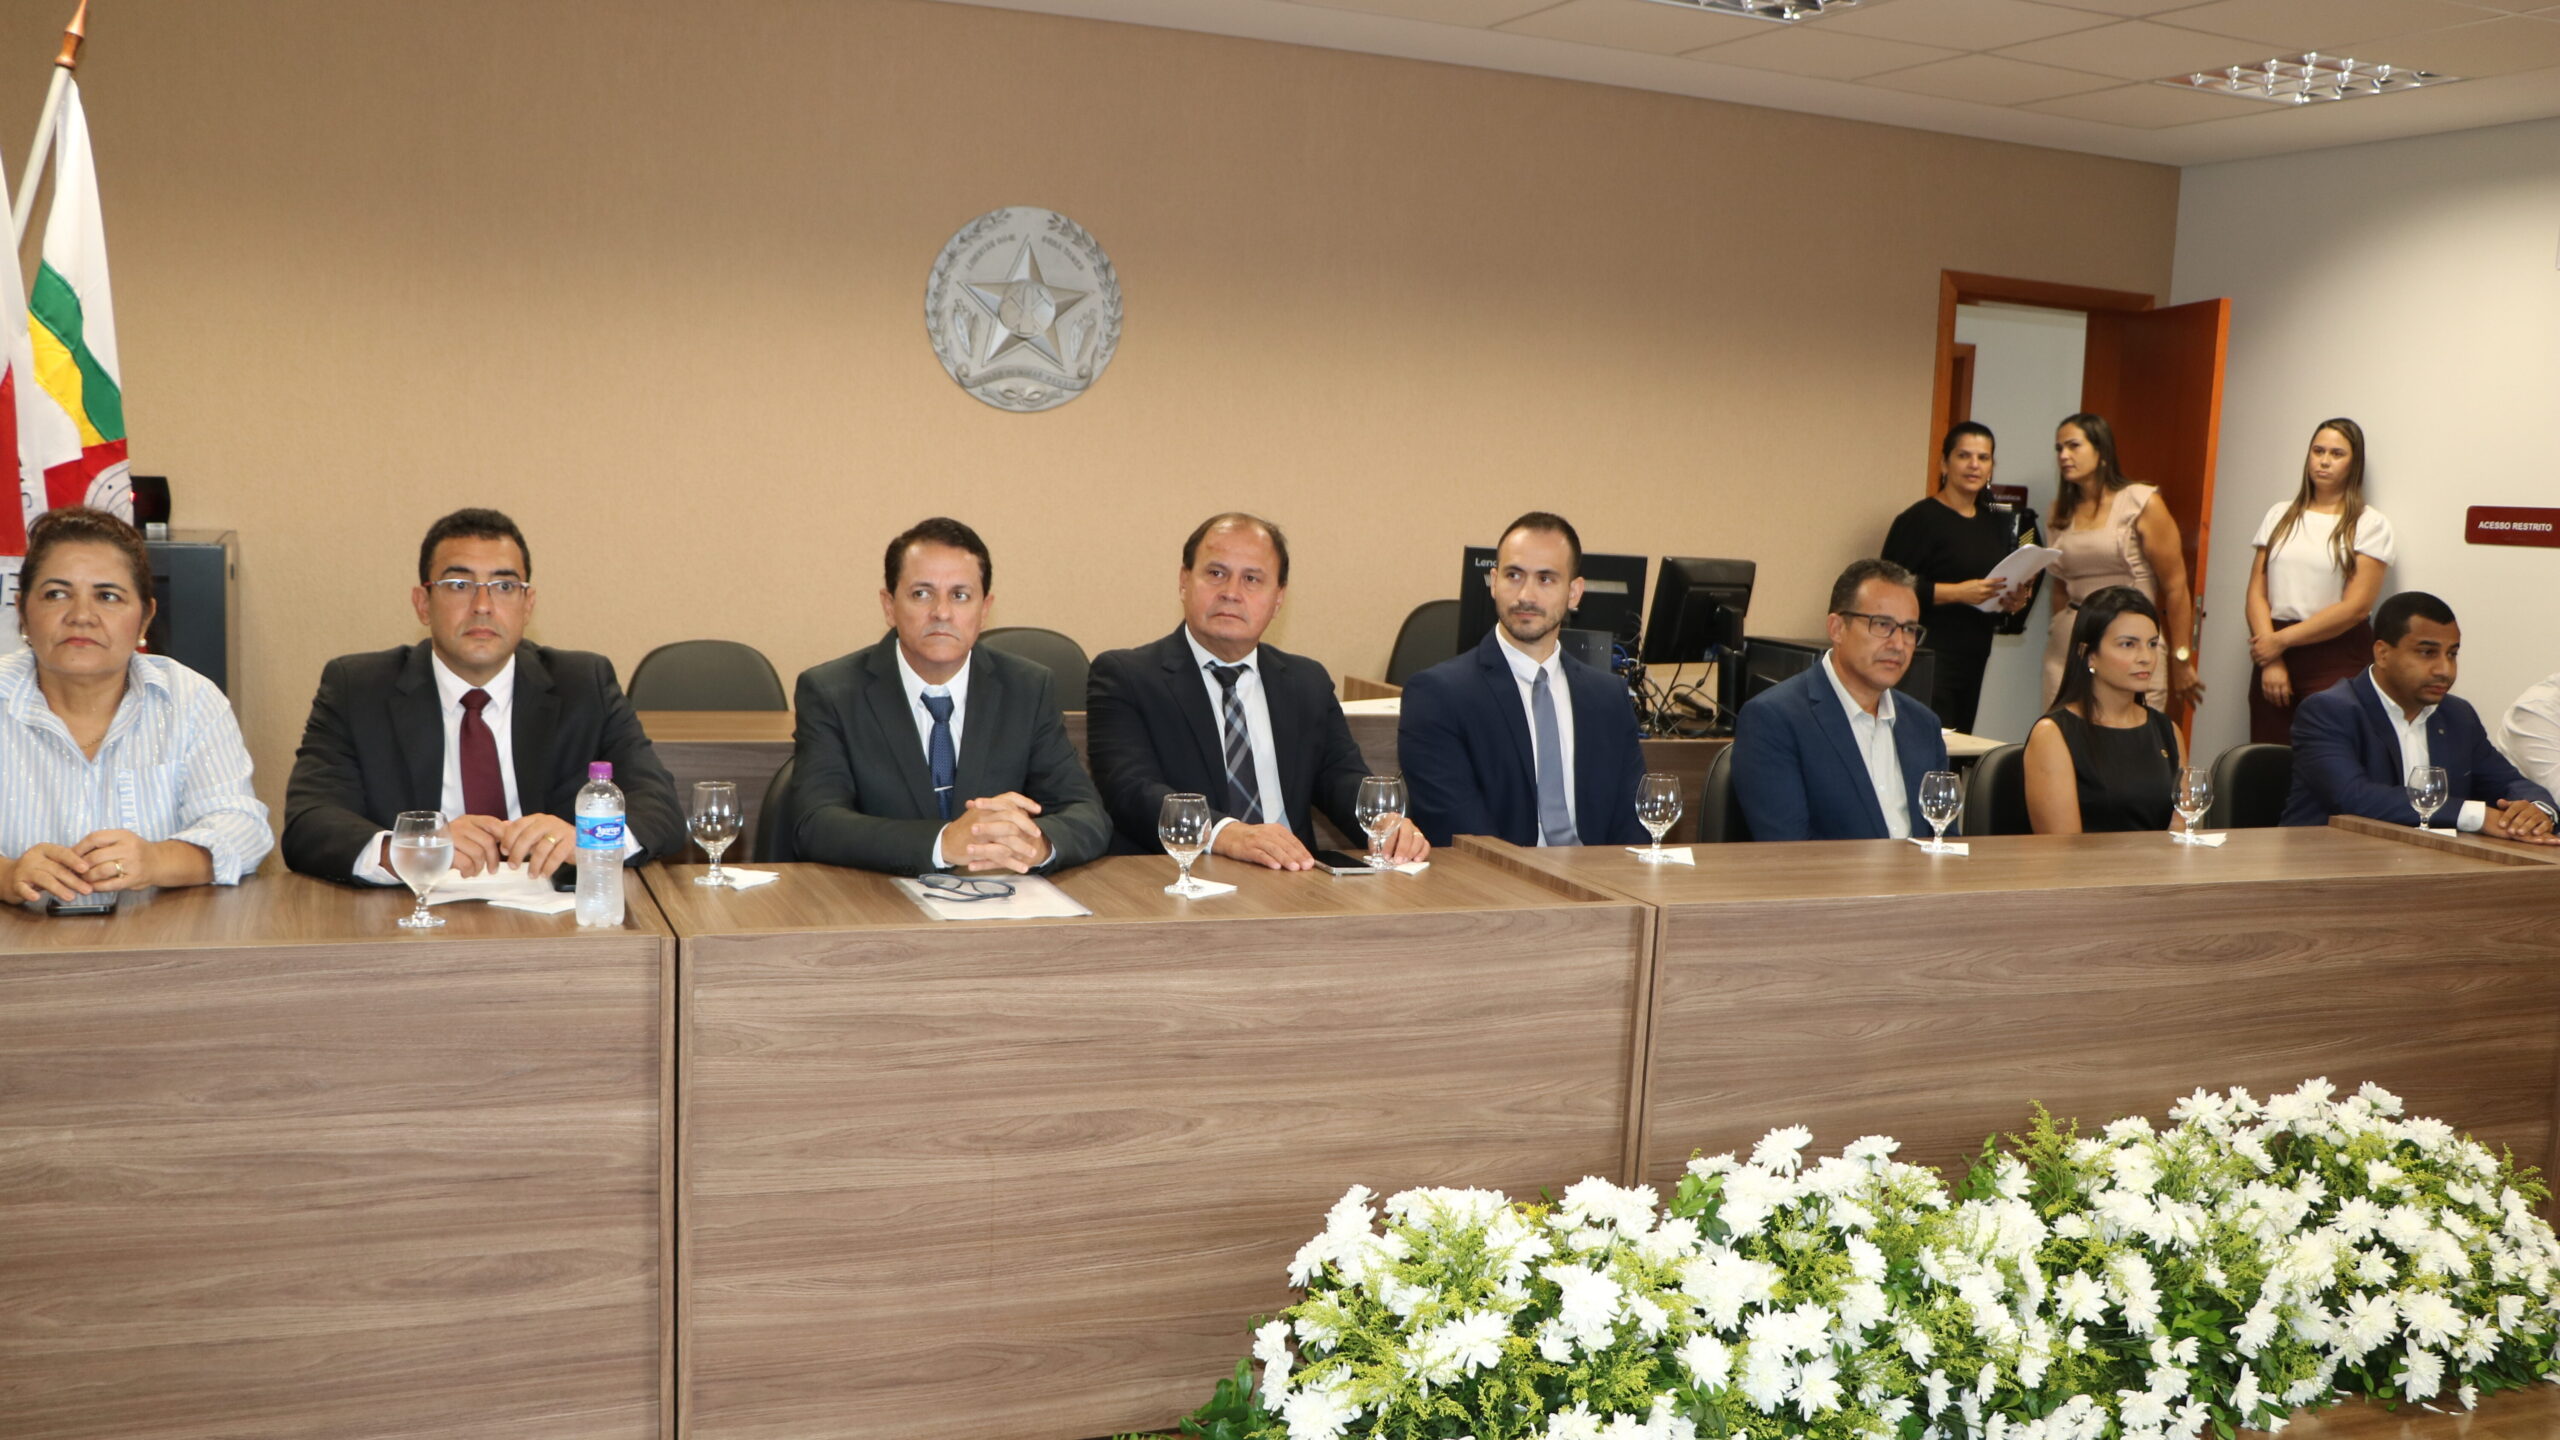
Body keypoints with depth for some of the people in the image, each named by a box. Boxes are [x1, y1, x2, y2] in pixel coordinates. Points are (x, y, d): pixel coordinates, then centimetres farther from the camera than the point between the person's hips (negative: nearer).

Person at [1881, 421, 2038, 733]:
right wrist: (1958, 592, -21)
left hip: (1974, 659, 7)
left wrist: (2015, 601, 3)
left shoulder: (1996, 524, 15)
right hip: (1928, 657, -7)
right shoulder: (1920, 519, -7)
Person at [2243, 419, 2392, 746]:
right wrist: (2271, 660, -6)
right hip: (2274, 652, 3)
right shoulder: (2280, 515, 12)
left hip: (2336, 661, -3)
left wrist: (2282, 639, -9)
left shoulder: (2370, 524, 0)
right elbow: (2257, 592, 5)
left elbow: (2356, 606, -9)